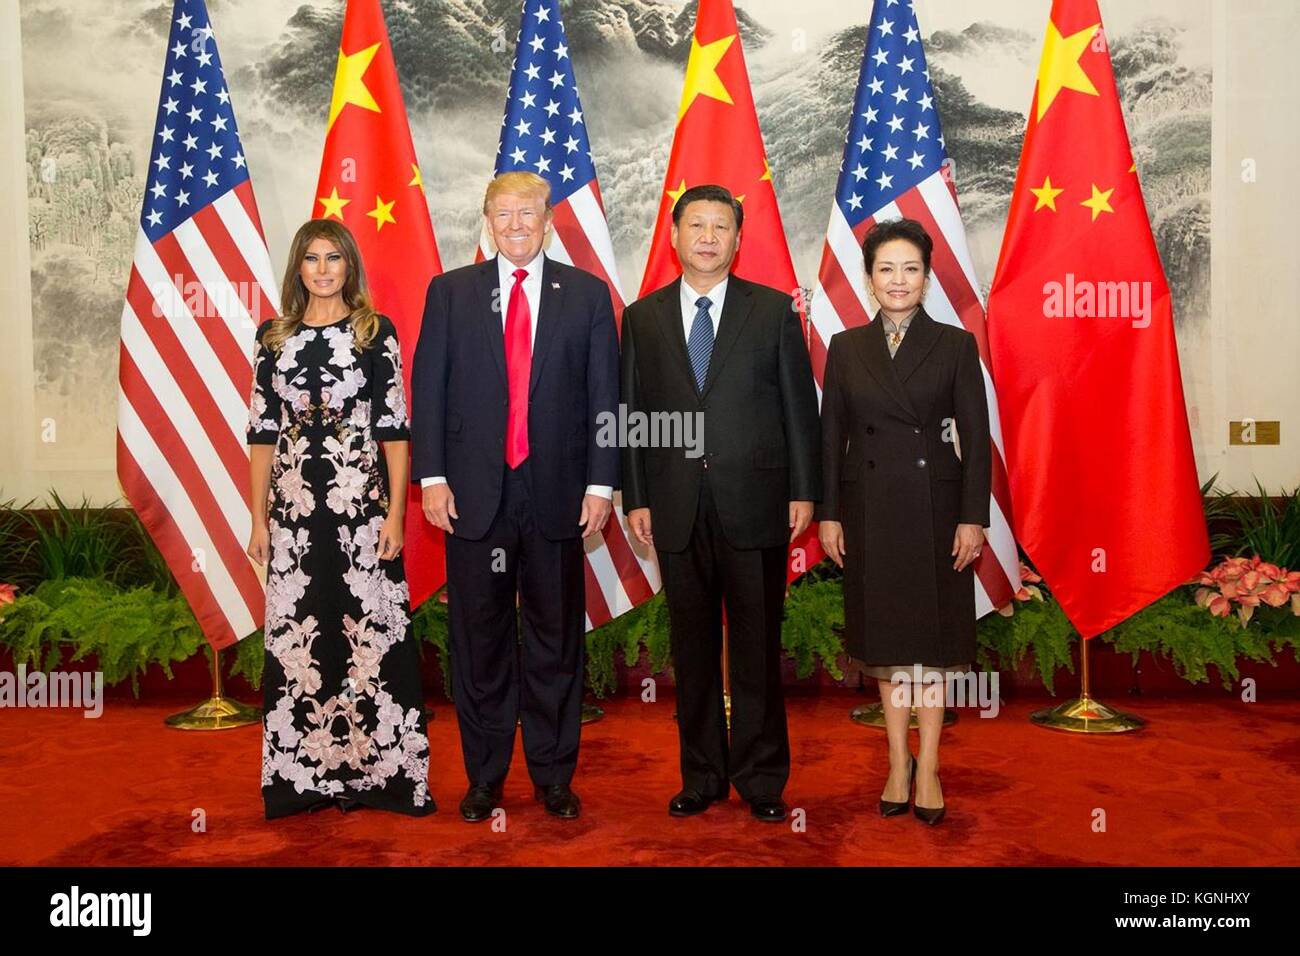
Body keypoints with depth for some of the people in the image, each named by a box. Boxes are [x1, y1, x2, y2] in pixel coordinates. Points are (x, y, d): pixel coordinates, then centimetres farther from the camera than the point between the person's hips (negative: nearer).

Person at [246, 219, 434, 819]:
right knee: (296, 636, 6)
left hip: (362, 504, -2)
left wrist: (395, 513, -7)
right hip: (295, 507, 3)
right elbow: (262, 432, 10)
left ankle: (377, 769, 13)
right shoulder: (274, 337, 10)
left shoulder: (376, 332, 3)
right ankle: (304, 774, 20)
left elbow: (394, 428, -1)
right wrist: (259, 519, 5)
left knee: (372, 632, 0)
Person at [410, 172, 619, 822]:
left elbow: (604, 395, 3)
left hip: (558, 493, 0)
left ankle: (554, 775, 22)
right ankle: (484, 777, 23)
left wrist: (601, 483, -3)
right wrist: (431, 476, -5)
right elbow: (428, 389, 4)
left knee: (556, 638, 8)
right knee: (479, 640, 8)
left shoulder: (587, 294, 6)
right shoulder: (450, 292, 8)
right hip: (474, 493, 0)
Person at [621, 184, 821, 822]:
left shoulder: (774, 310, 5)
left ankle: (761, 780, 19)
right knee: (692, 647, 10)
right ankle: (702, 777, 23)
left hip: (755, 504, -1)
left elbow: (799, 406, 3)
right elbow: (632, 413, 8)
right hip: (676, 508, 2)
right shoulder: (643, 317, 9)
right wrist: (634, 498, 2)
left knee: (758, 647, 5)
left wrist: (803, 492, -2)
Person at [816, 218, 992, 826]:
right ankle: (898, 764, 22)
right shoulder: (846, 348, 5)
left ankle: (928, 770, 16)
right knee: (885, 636, 10)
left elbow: (976, 438, -2)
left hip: (934, 505, -2)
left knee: (933, 633, 5)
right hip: (868, 508, 2)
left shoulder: (955, 345, 0)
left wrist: (974, 518, -9)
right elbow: (831, 435, 5)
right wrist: (827, 514, 0)